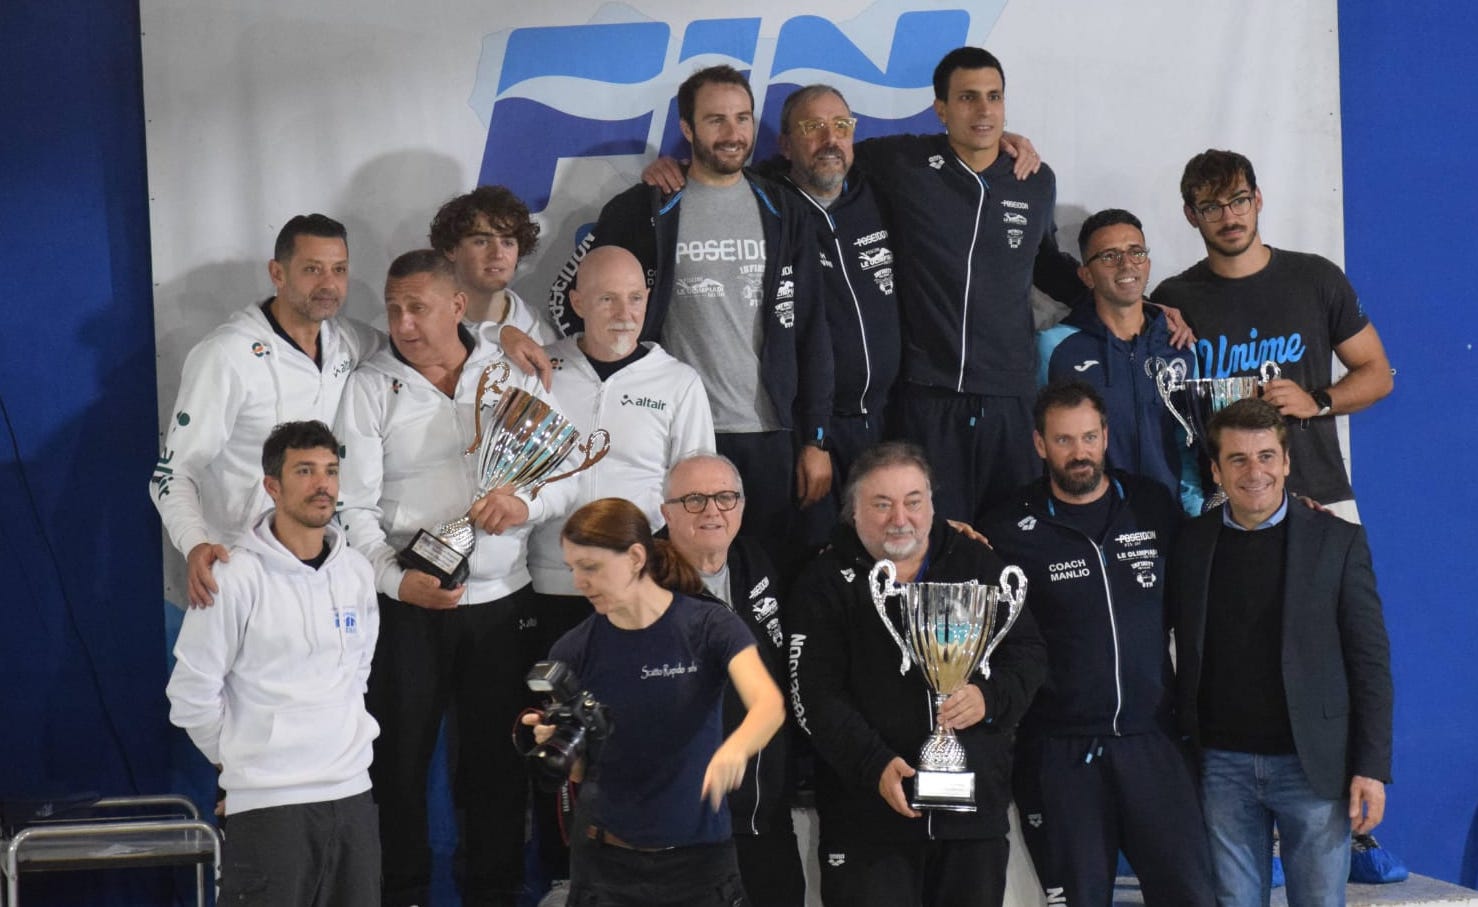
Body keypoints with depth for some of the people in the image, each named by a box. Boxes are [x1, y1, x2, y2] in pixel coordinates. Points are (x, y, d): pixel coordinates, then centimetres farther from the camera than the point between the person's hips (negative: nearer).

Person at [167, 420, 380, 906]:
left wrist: (346, 742, 14)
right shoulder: (236, 578, -10)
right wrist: (242, 756, 5)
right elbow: (192, 694, -6)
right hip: (267, 799, -5)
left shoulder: (356, 571, 6)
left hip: (351, 792, 5)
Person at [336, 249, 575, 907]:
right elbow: (355, 507, -6)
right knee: (399, 759, 4)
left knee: (499, 760, 9)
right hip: (407, 607, -1)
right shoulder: (370, 387, -1)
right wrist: (397, 581, -20)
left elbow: (568, 473, 3)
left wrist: (528, 502, -18)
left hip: (502, 600, 1)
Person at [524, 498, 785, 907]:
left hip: (700, 852, -1)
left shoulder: (710, 626, -9)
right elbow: (576, 770, 2)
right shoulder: (573, 650, -4)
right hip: (606, 857, 1)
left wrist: (734, 748, -46)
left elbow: (770, 704, -25)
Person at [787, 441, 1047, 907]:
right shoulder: (826, 584, 0)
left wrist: (990, 696, -14)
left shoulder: (977, 563, 8)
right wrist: (875, 766, -20)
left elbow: (1029, 652, 8)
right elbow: (814, 697, -7)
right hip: (870, 816, -3)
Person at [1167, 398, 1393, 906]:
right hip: (1223, 765, 2)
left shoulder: (1337, 542, 0)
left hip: (1313, 765, -2)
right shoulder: (1191, 544, 5)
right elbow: (1184, 655, 10)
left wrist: (1371, 768, -7)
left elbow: (1370, 661, -1)